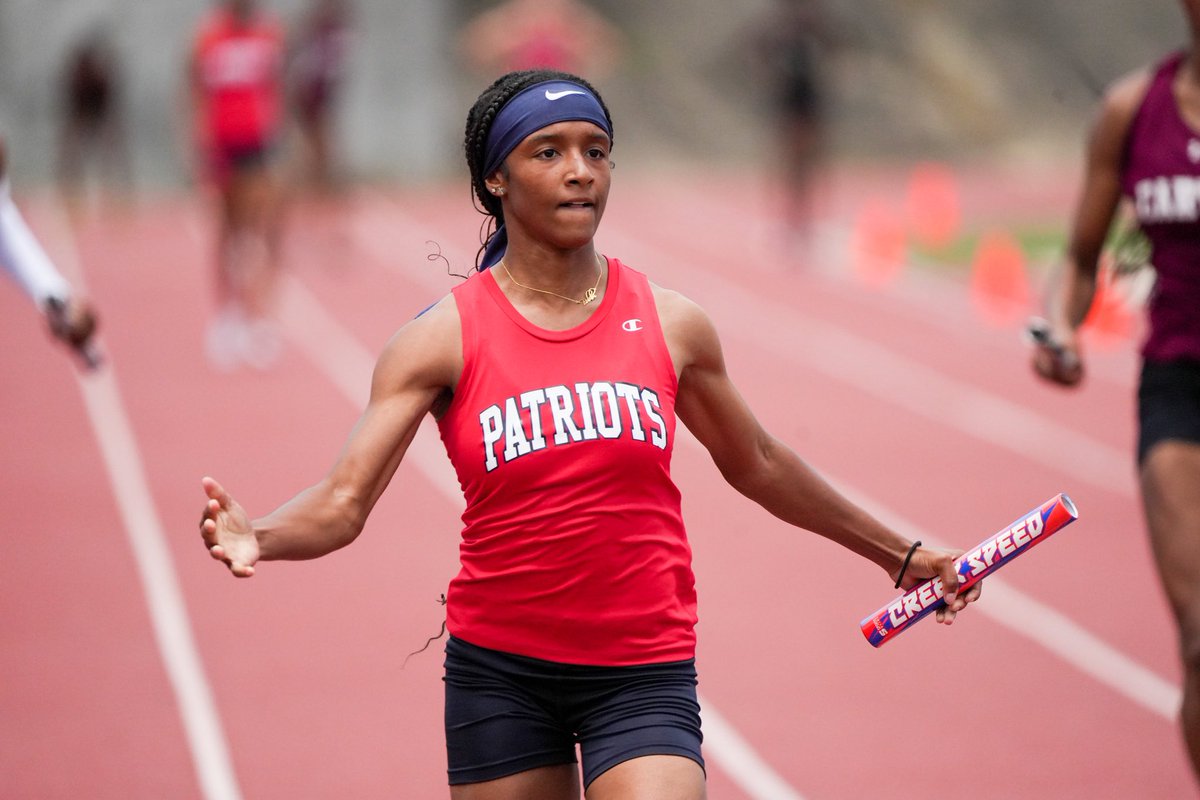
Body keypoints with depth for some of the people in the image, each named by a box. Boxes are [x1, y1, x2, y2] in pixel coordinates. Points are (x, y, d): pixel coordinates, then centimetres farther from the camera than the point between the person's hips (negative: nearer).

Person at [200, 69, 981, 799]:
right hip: (499, 666, 0)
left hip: (644, 671, 0)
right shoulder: (442, 339, -5)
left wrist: (899, 554, 26)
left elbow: (757, 465, 18)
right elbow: (343, 502, -10)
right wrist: (258, 537, -32)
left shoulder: (673, 325, 2)